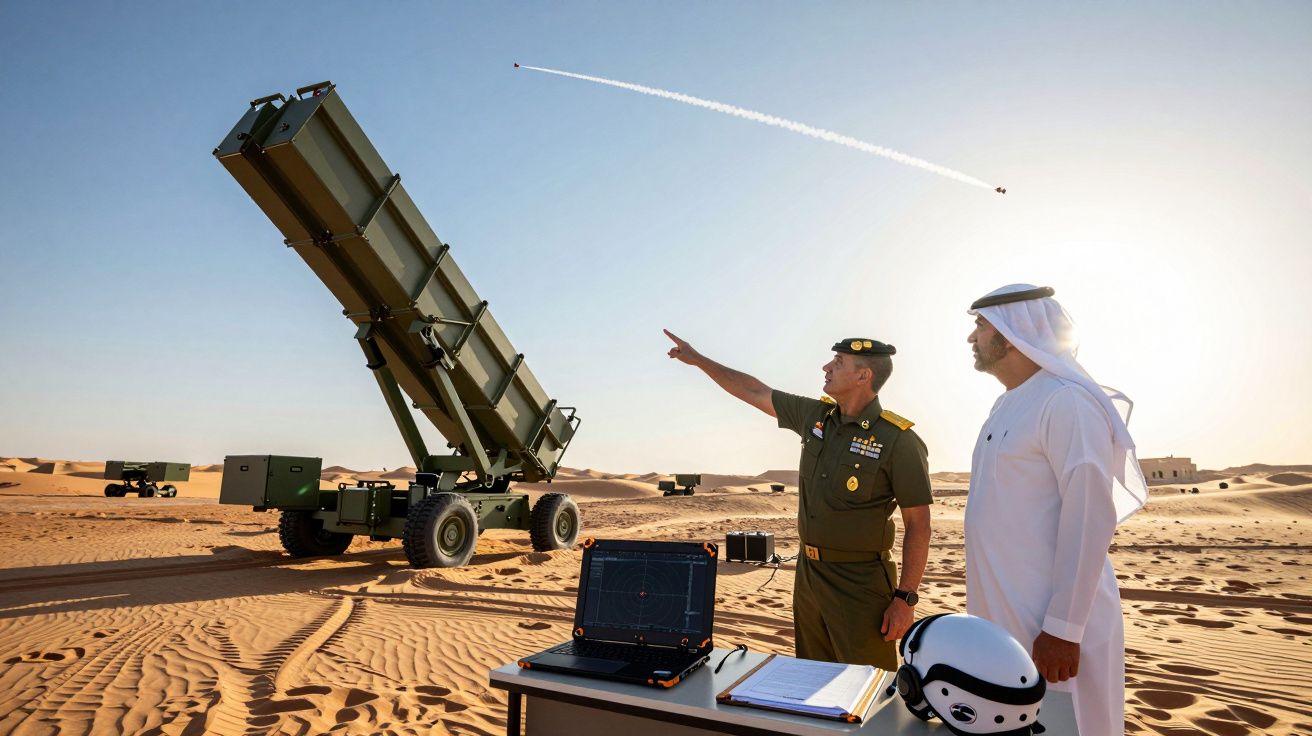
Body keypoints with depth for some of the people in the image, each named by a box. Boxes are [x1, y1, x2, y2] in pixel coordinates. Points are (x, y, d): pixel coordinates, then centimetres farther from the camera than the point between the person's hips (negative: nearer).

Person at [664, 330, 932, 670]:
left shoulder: (899, 442, -14)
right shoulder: (815, 416, 4)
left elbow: (918, 526, -12)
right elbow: (755, 392, 13)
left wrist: (905, 599, -15)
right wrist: (697, 359, 15)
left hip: (861, 584, -6)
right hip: (808, 574, 7)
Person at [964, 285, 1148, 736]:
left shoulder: (1067, 402, -15)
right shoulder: (1008, 407, 13)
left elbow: (1089, 518, -21)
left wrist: (1063, 629, -22)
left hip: (1050, 625, -9)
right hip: (1003, 616, 9)